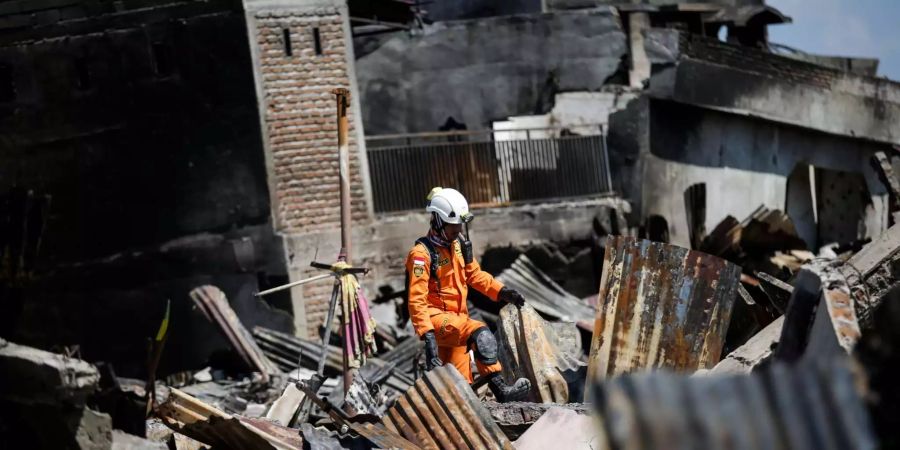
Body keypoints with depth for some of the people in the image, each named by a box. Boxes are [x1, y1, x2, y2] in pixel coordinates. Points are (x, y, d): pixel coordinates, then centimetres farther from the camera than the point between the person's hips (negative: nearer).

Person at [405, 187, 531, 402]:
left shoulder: (459, 243, 7)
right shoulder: (422, 254, -17)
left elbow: (474, 274, 19)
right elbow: (417, 300, -22)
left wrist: (502, 291, 5)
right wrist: (427, 334, -31)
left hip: (456, 317, 9)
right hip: (436, 318, -9)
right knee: (481, 334, -30)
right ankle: (500, 390, -34)